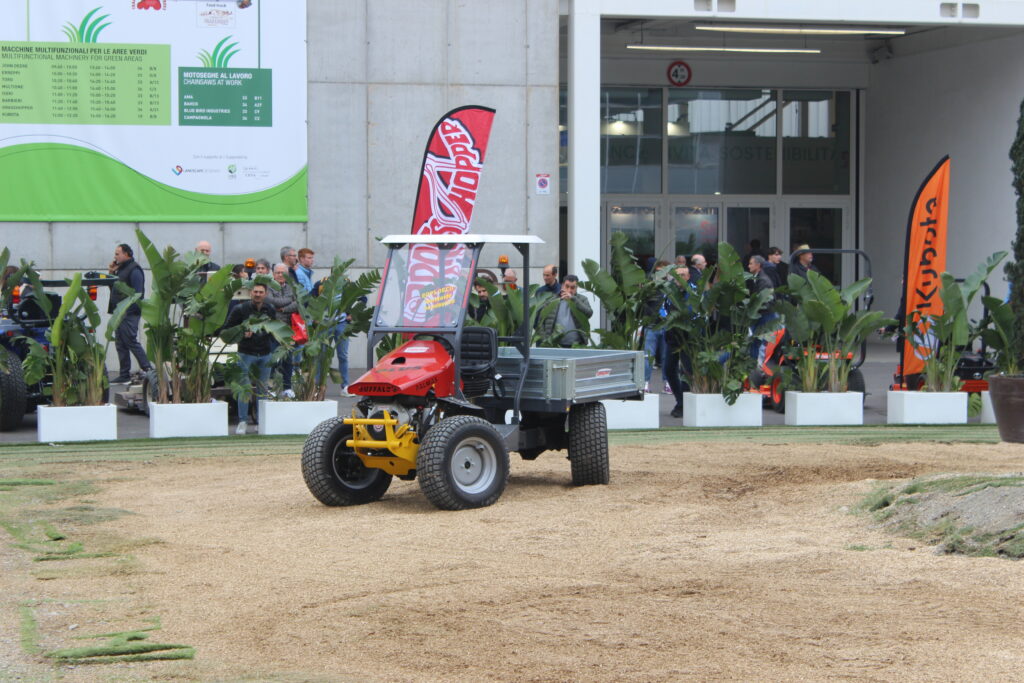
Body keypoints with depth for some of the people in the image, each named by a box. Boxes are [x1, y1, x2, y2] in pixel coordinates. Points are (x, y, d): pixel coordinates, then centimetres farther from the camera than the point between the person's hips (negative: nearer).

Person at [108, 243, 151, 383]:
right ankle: (124, 374, 13)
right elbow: (114, 288, 23)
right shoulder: (121, 269, 19)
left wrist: (128, 310, -22)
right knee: (120, 345, 9)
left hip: (129, 314, -10)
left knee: (131, 342, -11)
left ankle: (147, 370, -7)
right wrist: (111, 273, 10)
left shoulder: (134, 270, -11)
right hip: (120, 314, 10)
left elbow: (138, 293, -18)